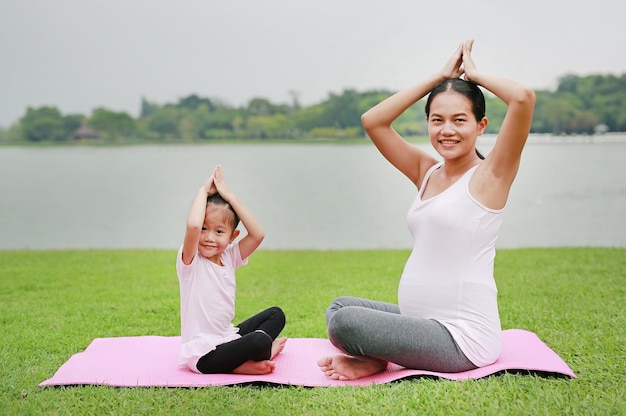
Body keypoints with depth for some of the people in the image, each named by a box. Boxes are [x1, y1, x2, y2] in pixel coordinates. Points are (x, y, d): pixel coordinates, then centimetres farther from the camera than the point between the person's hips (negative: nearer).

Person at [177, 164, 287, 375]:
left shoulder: (229, 258, 5)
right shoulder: (190, 262, -13)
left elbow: (257, 234, -10)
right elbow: (193, 226, -34)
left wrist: (229, 196, -10)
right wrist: (203, 191, -19)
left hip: (228, 337, 8)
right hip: (203, 355, -8)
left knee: (276, 314, 12)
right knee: (259, 341, -30)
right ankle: (267, 350, 5)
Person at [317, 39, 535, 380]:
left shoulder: (491, 174, -9)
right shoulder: (427, 172, 10)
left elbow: (523, 98, -24)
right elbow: (373, 121, 8)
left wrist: (473, 73, -4)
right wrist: (440, 76, 6)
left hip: (463, 336, -8)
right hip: (424, 321, 8)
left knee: (344, 323, -23)